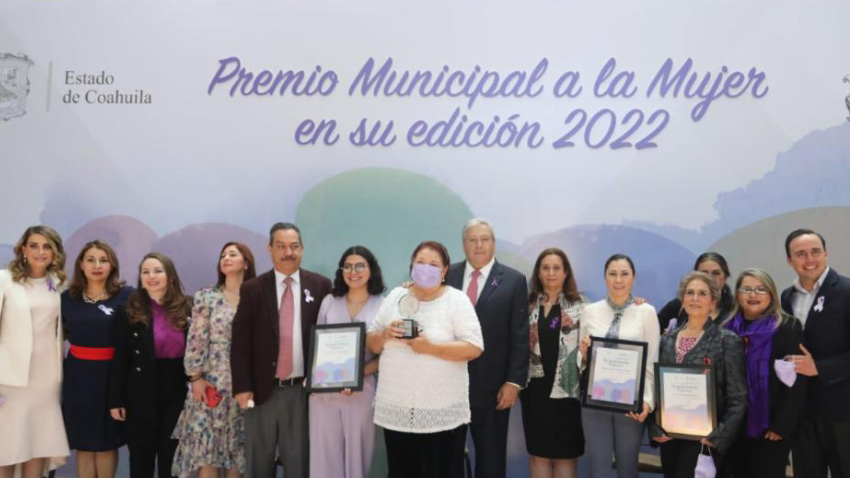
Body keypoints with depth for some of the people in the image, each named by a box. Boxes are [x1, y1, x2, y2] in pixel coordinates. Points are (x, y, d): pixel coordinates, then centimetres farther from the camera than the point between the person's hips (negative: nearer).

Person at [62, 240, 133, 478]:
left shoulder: (126, 295, -8)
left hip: (110, 375, -3)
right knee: (83, 444, 10)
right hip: (78, 374, 3)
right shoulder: (68, 297, 3)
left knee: (107, 443, 10)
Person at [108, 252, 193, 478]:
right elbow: (120, 359, -3)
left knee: (172, 458, 11)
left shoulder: (187, 308, 0)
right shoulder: (129, 311, -3)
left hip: (177, 392, 1)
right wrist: (116, 400, -6)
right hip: (141, 394, -1)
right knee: (141, 458, 11)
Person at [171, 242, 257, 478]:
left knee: (238, 449, 7)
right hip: (211, 383, -1)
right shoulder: (206, 297, 3)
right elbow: (196, 339, -1)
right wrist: (196, 378, -7)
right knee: (206, 447, -3)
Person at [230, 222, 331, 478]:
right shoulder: (252, 289, 2)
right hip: (262, 390, 1)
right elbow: (240, 342, -1)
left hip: (302, 390, 0)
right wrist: (242, 388, -7)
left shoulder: (320, 285, 3)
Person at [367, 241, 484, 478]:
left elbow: (474, 348, -10)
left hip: (442, 412, -3)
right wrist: (385, 334, -10)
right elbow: (371, 343, 11)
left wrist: (430, 347, -20)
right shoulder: (395, 296, 9)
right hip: (397, 409, 3)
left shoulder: (457, 300, -2)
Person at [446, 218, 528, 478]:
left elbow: (520, 337, -4)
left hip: (491, 385, -2)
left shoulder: (514, 280, -1)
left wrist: (514, 381, -9)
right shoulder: (448, 275, 4)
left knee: (491, 455, 12)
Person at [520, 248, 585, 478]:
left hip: (567, 388, -2)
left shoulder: (580, 305, 1)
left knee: (565, 453, 5)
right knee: (538, 452, 9)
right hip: (535, 387, 2)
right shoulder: (529, 305, 7)